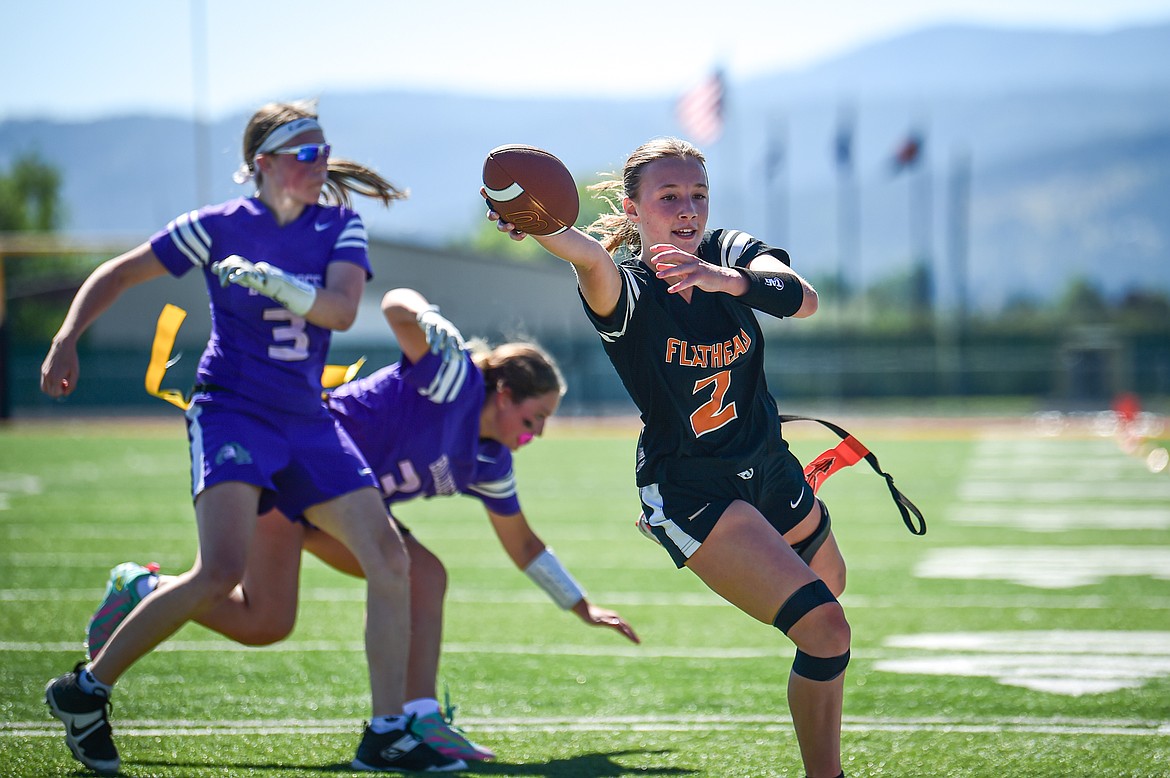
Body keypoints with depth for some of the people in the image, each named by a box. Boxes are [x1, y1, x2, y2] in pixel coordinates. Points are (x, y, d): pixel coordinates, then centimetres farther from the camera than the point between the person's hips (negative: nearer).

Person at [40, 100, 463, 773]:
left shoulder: (339, 224, 5)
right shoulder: (221, 227, -4)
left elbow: (341, 309, -12)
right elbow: (117, 275, 3)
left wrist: (276, 283, -26)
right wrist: (67, 340, -8)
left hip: (308, 422, 5)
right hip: (231, 410, -5)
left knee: (389, 557, -7)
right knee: (222, 571, -24)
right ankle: (86, 691, -8)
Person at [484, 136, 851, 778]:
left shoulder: (732, 253, -8)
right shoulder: (628, 290, -20)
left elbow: (803, 300, -28)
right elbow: (594, 262, -46)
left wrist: (725, 279, -49)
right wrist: (538, 228, -71)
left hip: (767, 467, 6)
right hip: (689, 491, -6)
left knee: (829, 581, 34)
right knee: (825, 628, -20)